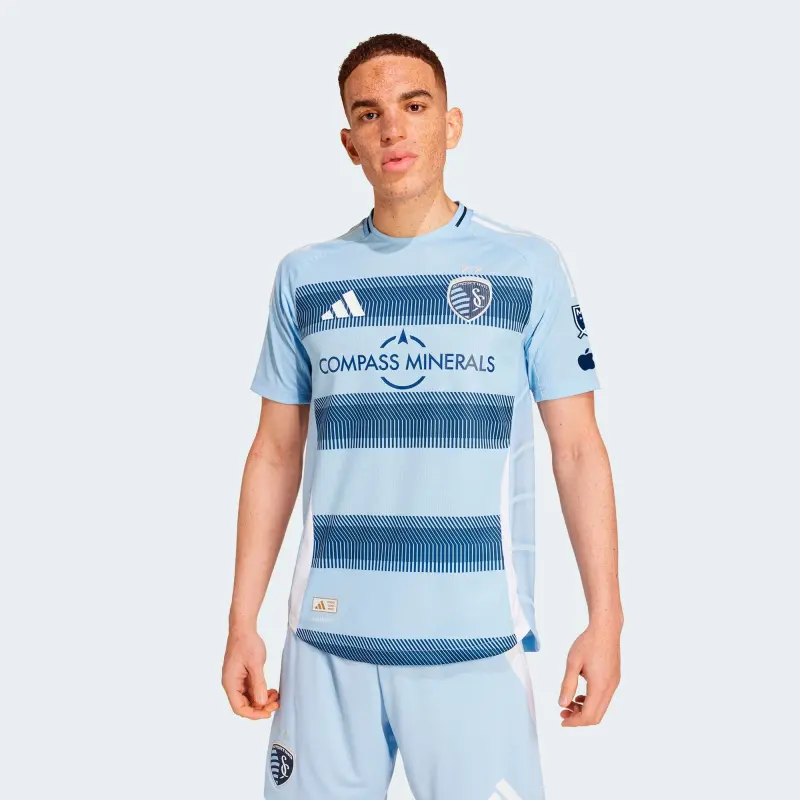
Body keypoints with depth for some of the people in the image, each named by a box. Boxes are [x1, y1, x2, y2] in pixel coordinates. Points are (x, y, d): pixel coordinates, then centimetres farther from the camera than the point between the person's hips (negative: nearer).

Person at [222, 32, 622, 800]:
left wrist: (605, 619, -5)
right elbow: (275, 455, 10)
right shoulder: (304, 276, 7)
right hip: (327, 635, 2)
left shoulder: (529, 267, 1)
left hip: (477, 641, -2)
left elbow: (577, 449, 1)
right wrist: (242, 622, 7)